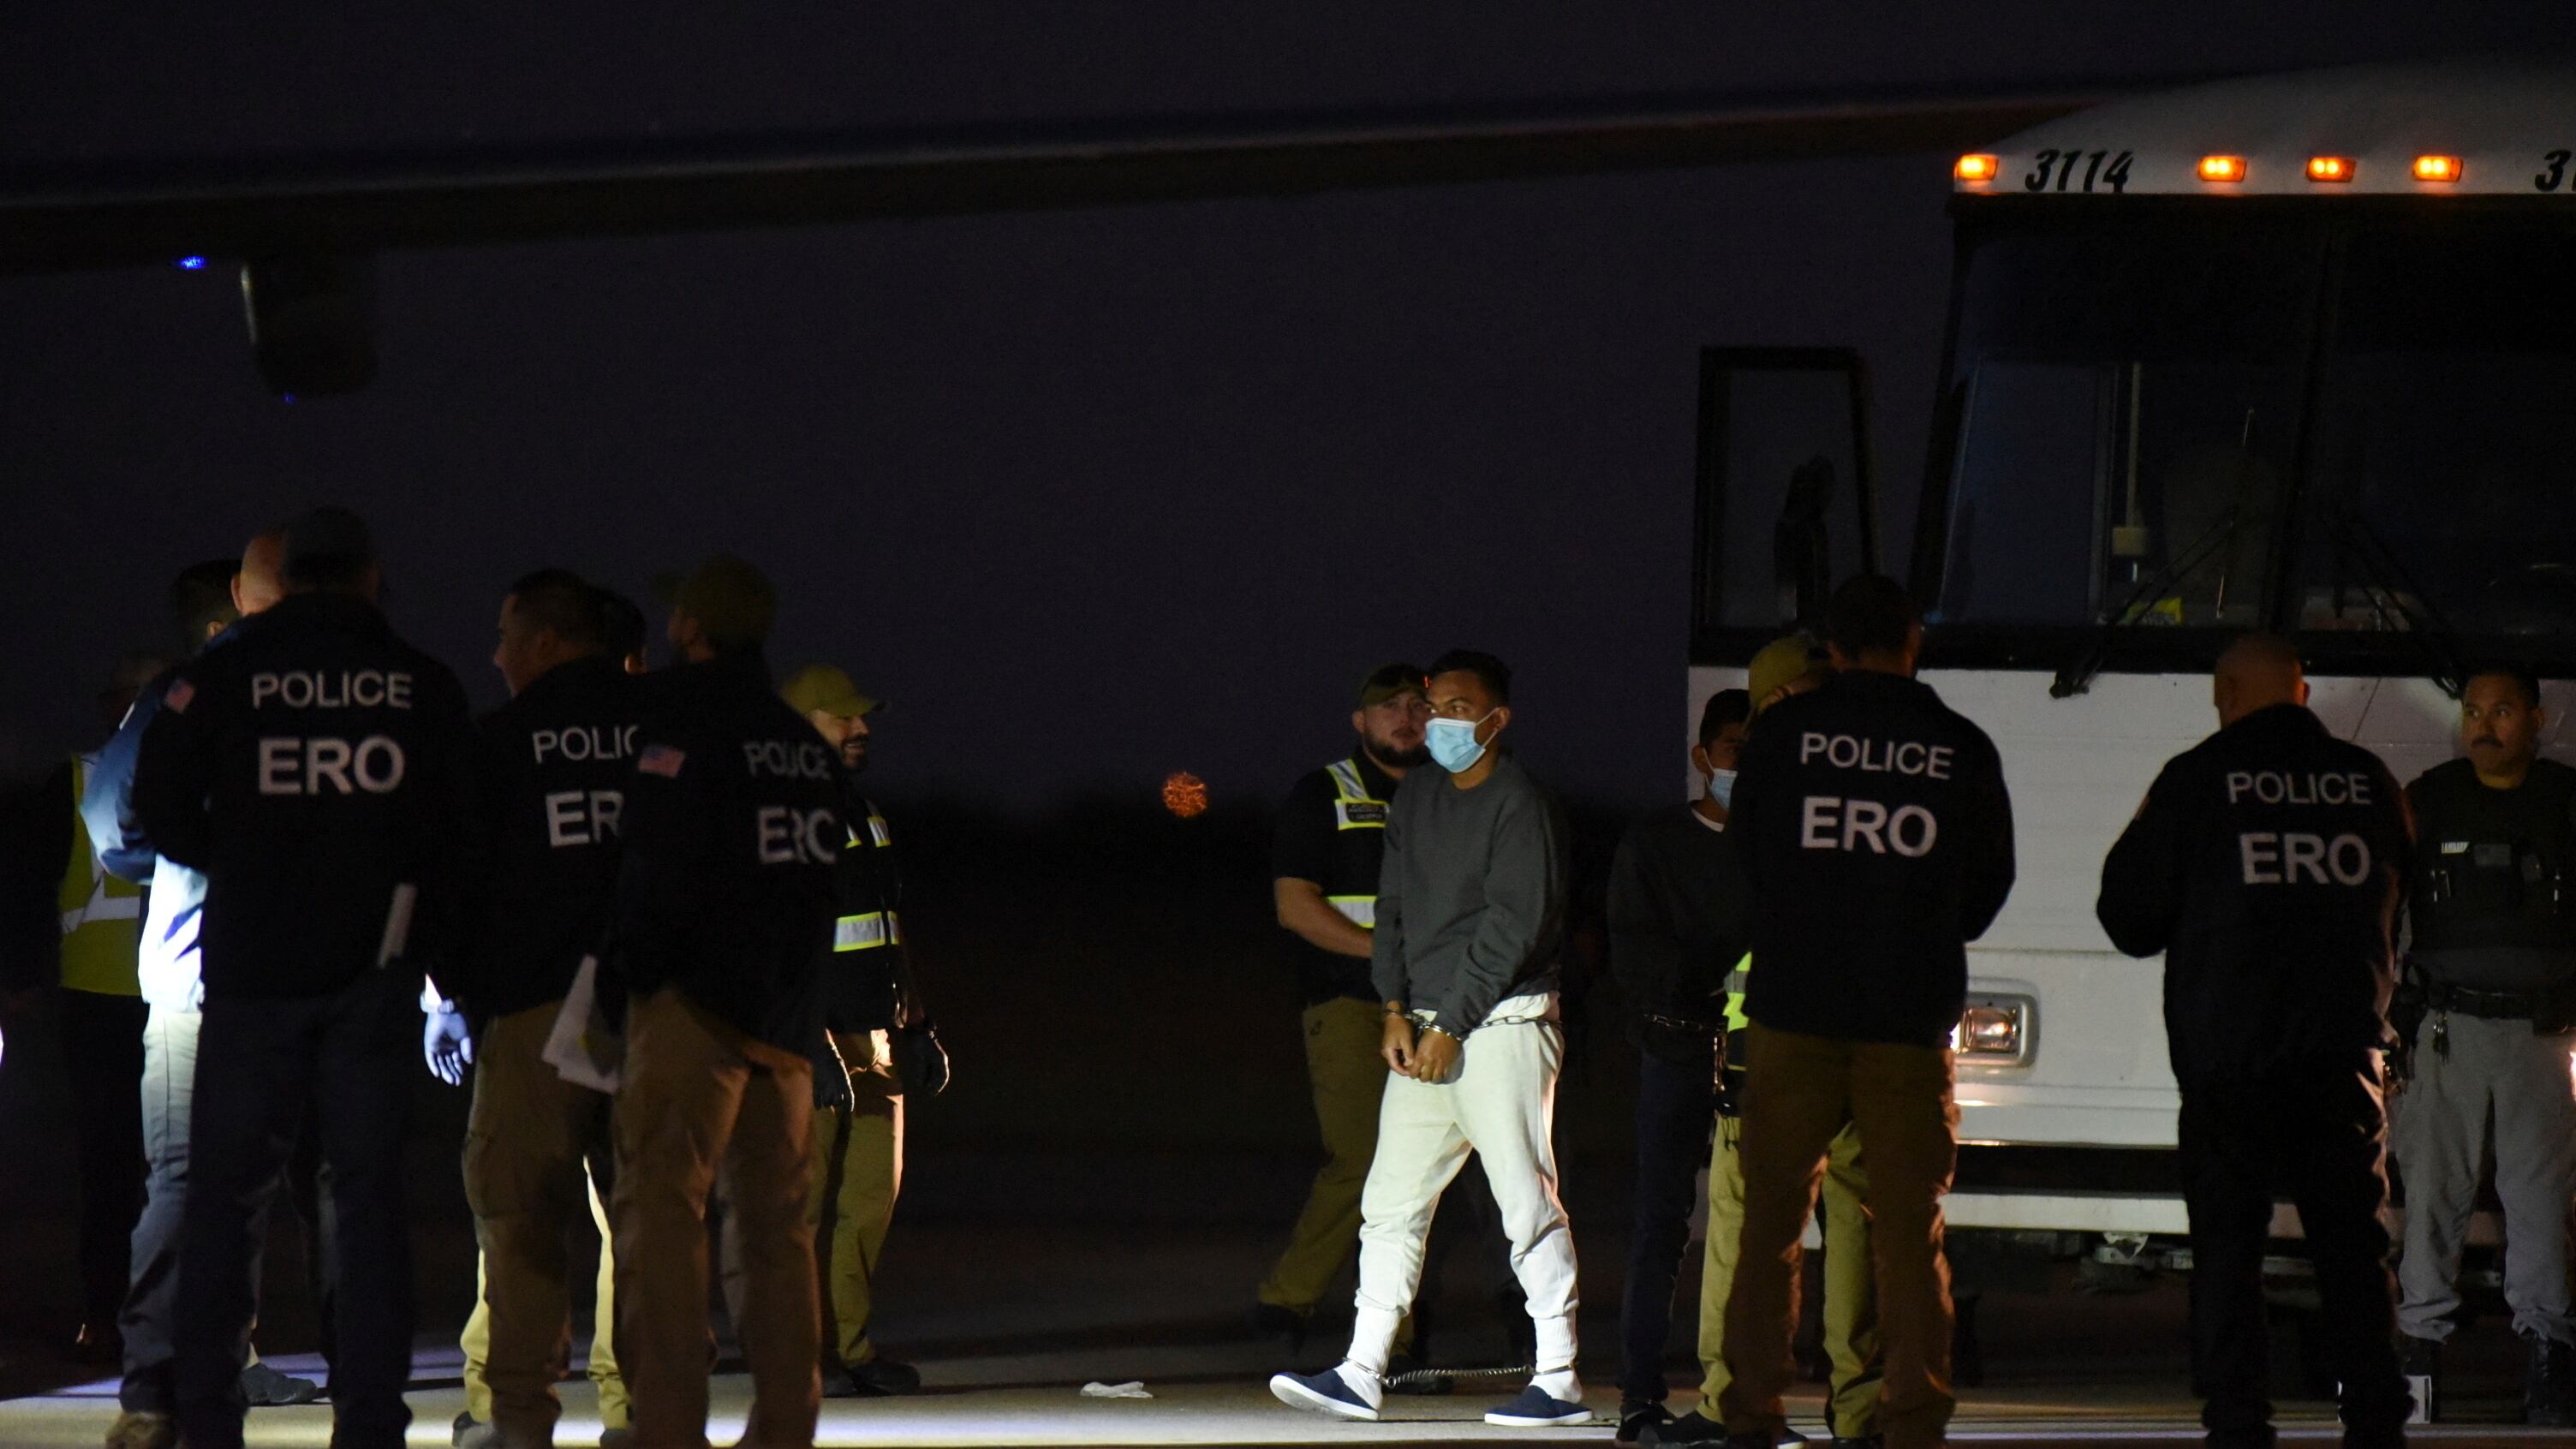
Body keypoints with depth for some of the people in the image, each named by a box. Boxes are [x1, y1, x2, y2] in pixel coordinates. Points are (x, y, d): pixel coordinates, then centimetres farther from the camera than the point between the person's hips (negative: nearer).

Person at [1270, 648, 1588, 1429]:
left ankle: (1559, 1380, -3)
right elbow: (1393, 910, 15)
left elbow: (1513, 926, -13)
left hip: (1503, 1023, -8)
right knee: (1390, 1203, 5)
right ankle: (1363, 1372, 6)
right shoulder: (1415, 800, 14)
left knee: (1528, 1205, -6)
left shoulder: (1519, 804, -9)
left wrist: (1450, 1027, -14)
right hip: (1426, 1029, 8)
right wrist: (1396, 1012, 1)